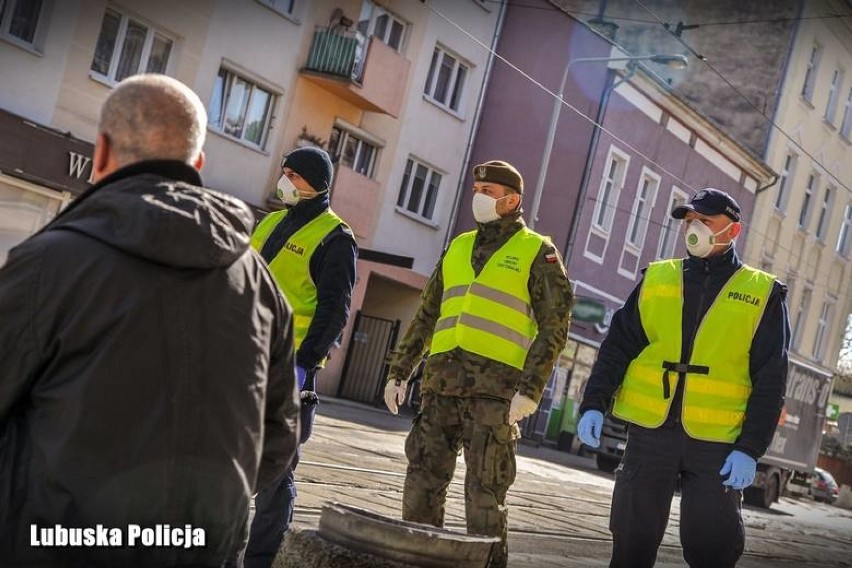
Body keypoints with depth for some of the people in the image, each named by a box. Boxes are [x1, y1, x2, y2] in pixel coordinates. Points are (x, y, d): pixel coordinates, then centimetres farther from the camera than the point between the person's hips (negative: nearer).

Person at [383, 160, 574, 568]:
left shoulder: (537, 253, 4)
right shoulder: (458, 247, 19)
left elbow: (554, 326, -4)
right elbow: (427, 316, 21)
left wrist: (530, 389, -15)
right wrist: (399, 371, 15)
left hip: (495, 389, -5)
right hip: (441, 383, 5)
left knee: (484, 492, -2)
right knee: (422, 481, 6)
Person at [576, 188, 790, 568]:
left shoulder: (763, 294, 3)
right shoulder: (656, 278, 10)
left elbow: (770, 381, -1)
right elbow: (617, 346, 8)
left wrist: (751, 448, -9)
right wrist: (594, 404, -5)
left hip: (716, 442, -2)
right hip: (649, 431, 2)